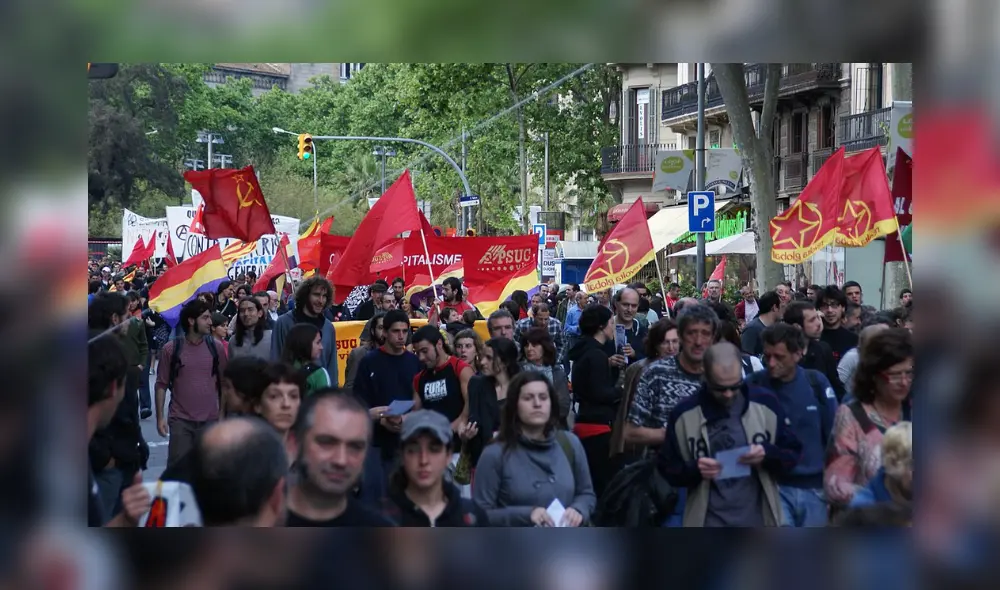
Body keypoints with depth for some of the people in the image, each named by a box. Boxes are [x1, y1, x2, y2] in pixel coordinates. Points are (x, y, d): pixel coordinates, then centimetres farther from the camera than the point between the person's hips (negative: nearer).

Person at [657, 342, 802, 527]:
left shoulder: (765, 404, -1)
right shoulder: (684, 414, -3)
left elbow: (792, 454, 7)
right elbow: (667, 467, 3)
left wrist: (768, 454, -16)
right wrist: (694, 470, -18)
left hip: (758, 522, 1)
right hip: (709, 525, -1)